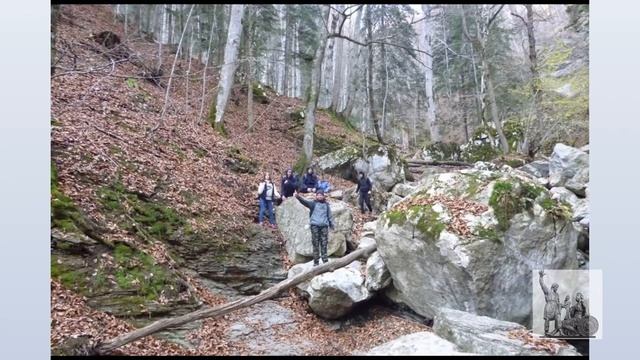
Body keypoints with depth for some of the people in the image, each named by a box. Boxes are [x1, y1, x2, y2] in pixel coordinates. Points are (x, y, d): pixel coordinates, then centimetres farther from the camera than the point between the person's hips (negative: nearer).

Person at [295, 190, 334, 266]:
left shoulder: (326, 205, 14)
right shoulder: (313, 204, 4)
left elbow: (329, 215, 20)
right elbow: (305, 202, -13)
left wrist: (331, 224, 18)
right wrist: (299, 197, -31)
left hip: (324, 225, 2)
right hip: (315, 225, -2)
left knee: (324, 244, 2)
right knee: (315, 244, 0)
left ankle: (325, 260, 8)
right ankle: (316, 261, 4)